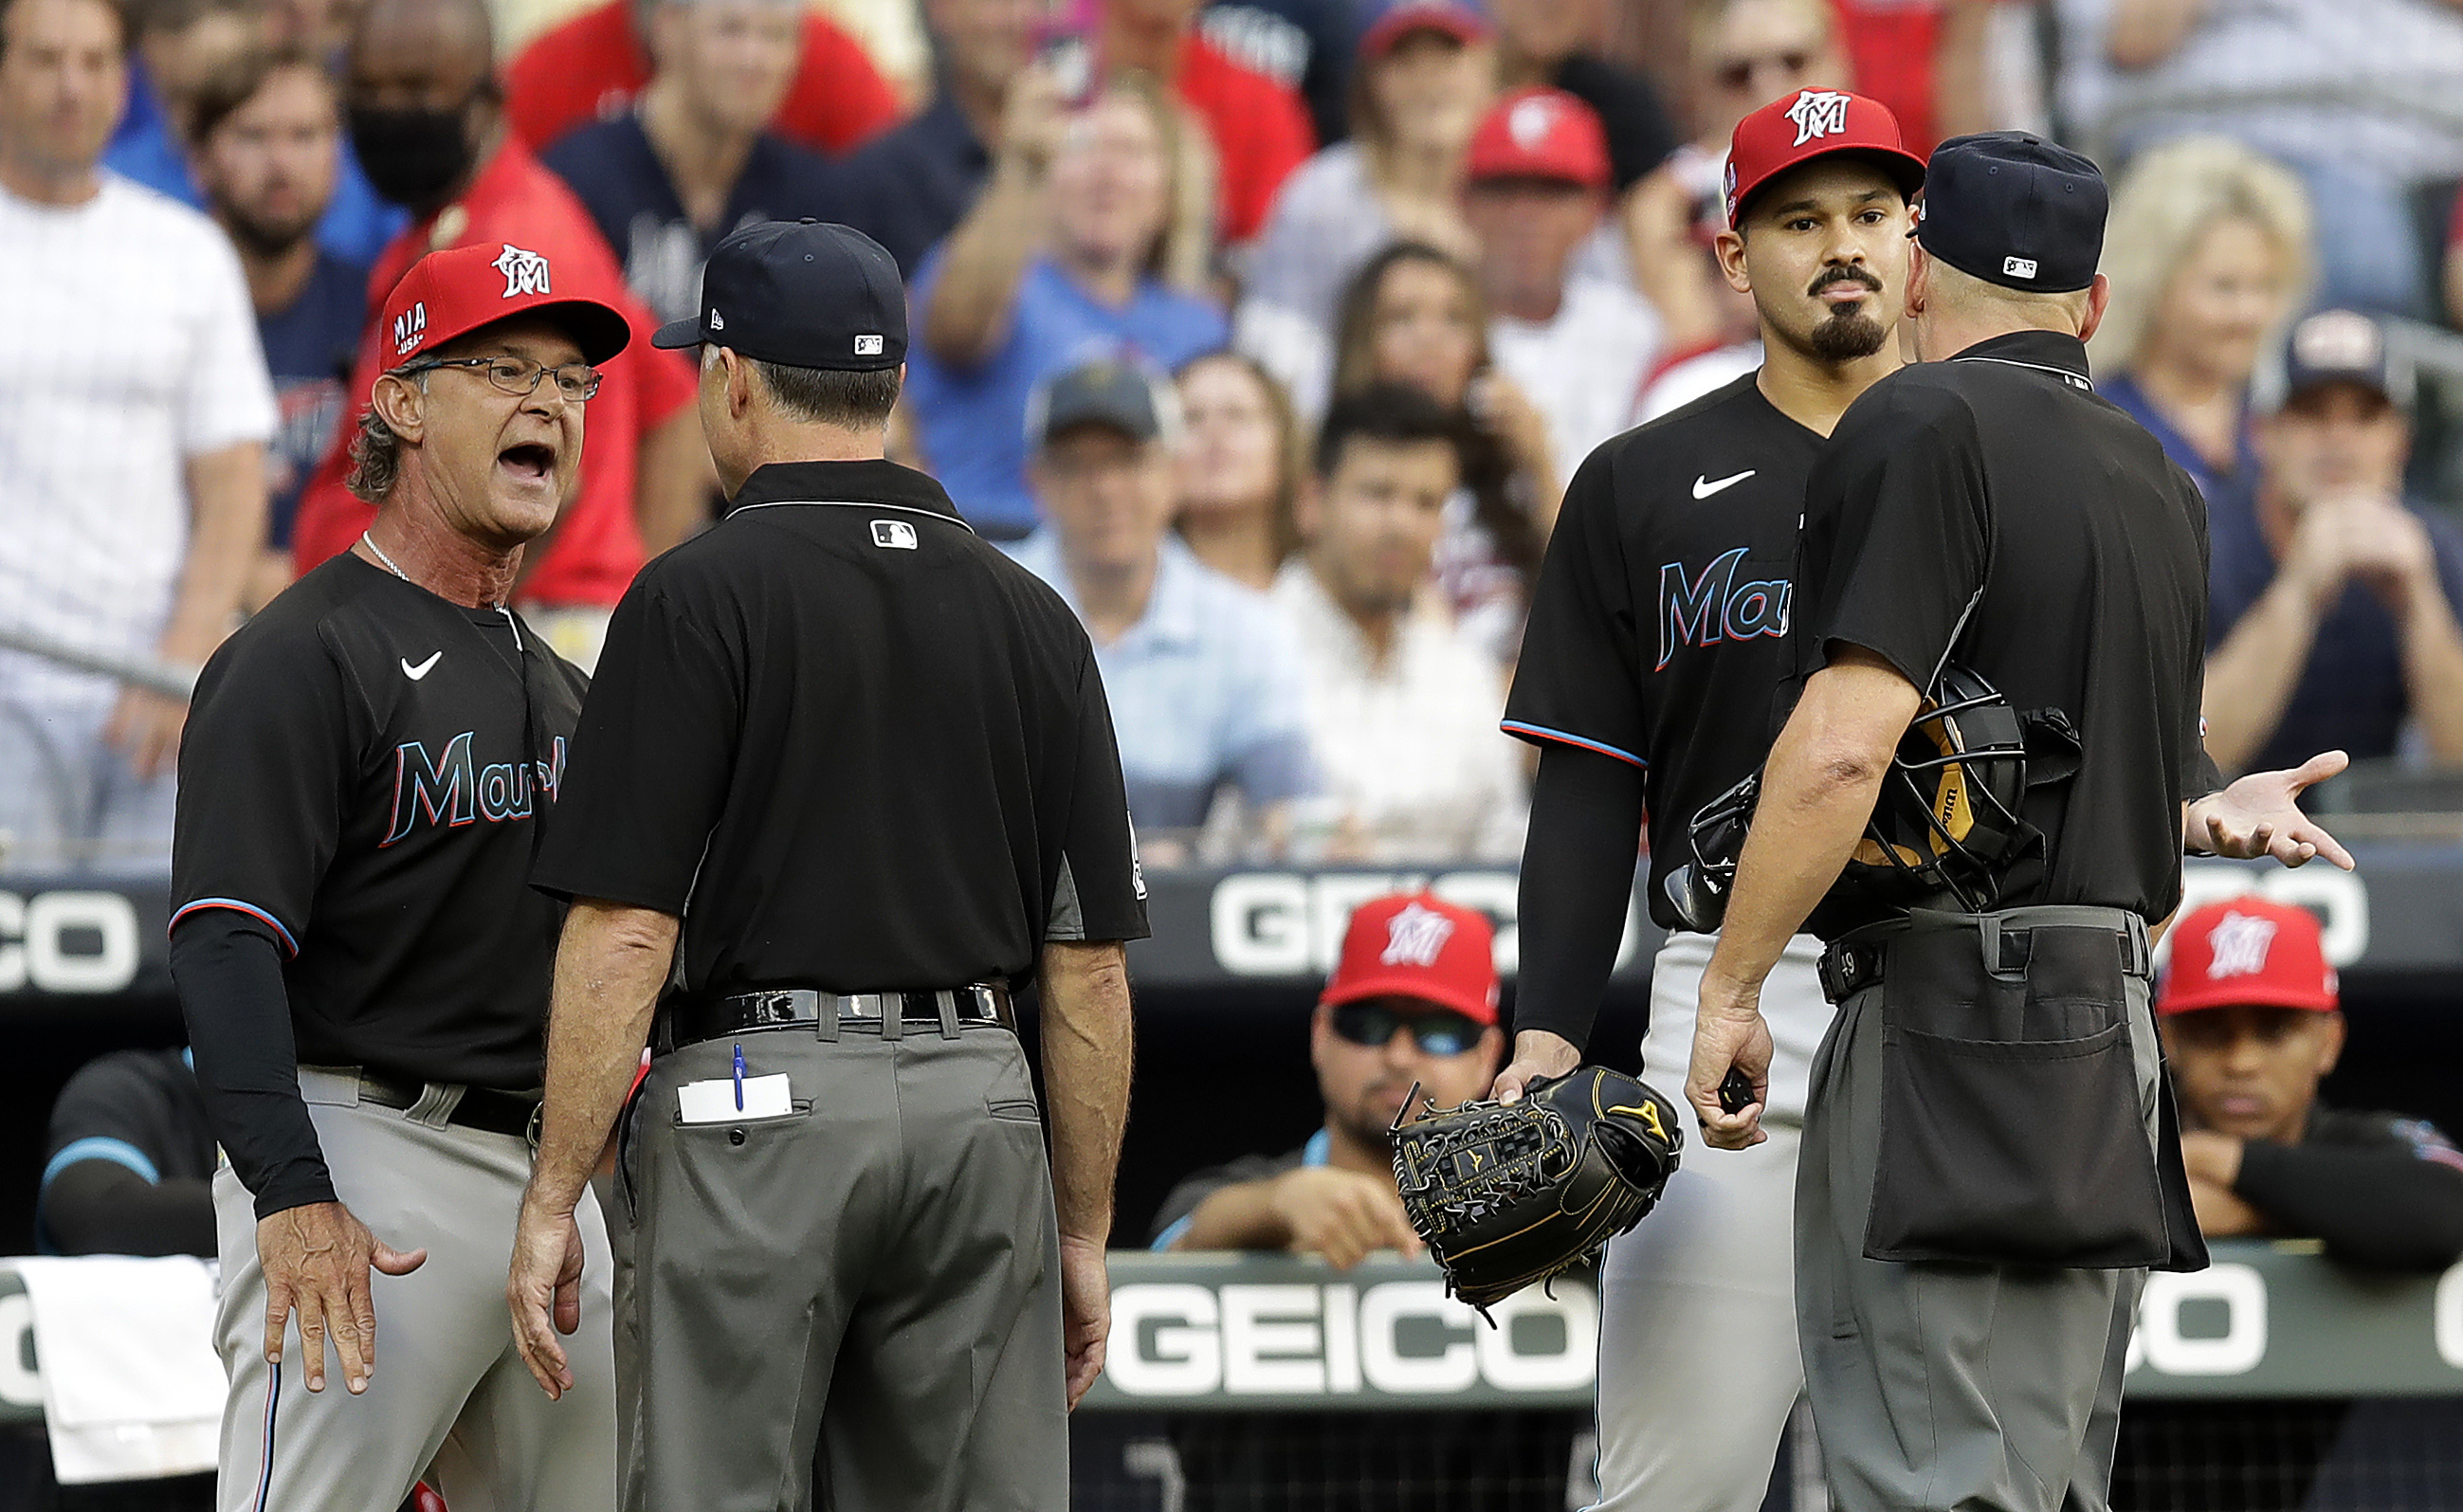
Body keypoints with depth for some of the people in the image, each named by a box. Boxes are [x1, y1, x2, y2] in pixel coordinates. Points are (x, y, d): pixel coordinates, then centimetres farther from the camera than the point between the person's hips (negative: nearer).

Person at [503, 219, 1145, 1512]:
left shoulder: (699, 595, -5)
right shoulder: (1027, 616, 9)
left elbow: (626, 930, -11)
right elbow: (1088, 968, 9)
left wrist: (552, 1199, -7)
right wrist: (1084, 1232, 15)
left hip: (756, 1106, -5)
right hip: (980, 1108, 5)